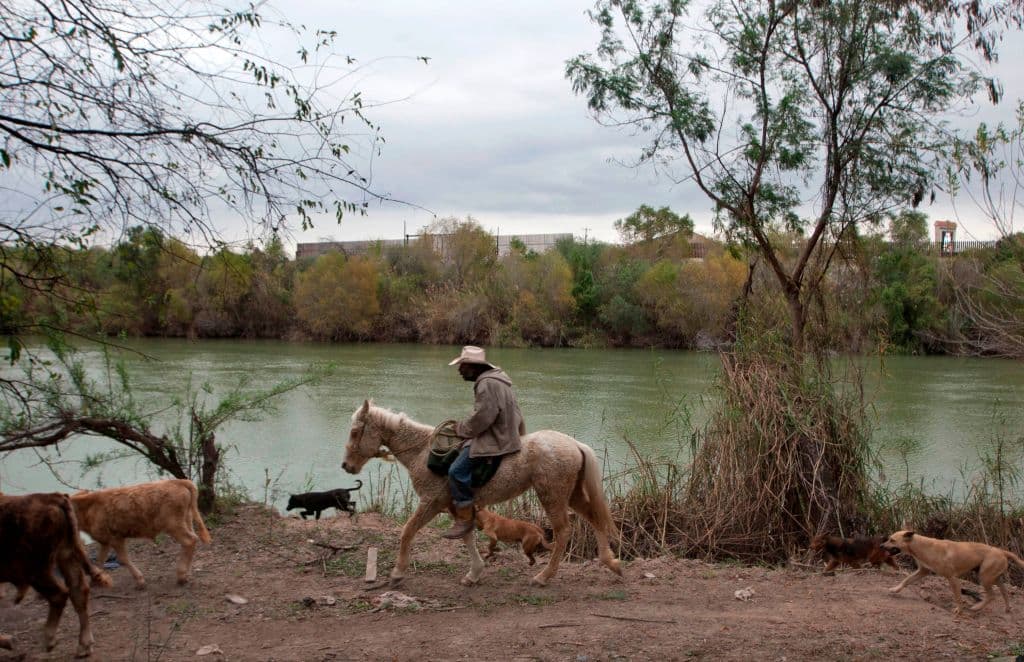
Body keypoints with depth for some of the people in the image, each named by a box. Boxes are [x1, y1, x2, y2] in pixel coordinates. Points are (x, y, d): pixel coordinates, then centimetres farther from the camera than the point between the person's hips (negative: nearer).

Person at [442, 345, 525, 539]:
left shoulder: (487, 384, -20)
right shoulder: (493, 380, 16)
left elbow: (481, 419, -24)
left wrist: (461, 428, -9)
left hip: (493, 441, -12)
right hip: (503, 434, 12)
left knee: (457, 470, -18)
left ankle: (464, 519, -12)